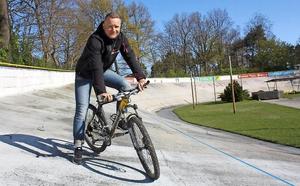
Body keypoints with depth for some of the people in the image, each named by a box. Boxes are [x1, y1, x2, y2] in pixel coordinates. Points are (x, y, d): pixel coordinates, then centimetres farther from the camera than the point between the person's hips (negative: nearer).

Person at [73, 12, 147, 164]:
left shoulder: (121, 38, -14)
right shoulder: (95, 40, -32)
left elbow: (130, 57, -21)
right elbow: (96, 67, -42)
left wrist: (140, 77, -35)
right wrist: (101, 91, -53)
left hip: (103, 71, 5)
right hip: (85, 74, -5)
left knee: (125, 86, -17)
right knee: (82, 109, -11)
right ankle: (78, 146, 1)